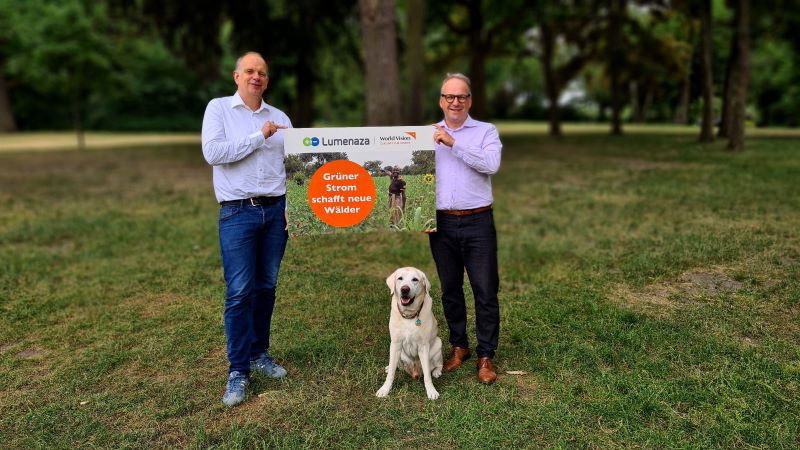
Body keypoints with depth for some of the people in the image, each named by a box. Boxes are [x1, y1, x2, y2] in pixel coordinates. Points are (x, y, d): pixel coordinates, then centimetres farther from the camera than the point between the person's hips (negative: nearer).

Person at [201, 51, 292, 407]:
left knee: (266, 287, 9)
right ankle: (237, 370, 4)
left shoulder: (280, 118, 13)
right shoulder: (219, 108, 3)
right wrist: (258, 137, -12)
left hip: (275, 211, 4)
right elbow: (212, 153, -13)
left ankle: (259, 354, 24)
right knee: (239, 292, -6)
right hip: (237, 213, -3)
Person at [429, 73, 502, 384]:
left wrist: (453, 143, -18)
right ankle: (459, 346, 28)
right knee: (450, 290, 12)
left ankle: (485, 356, 13)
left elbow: (491, 164, -16)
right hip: (441, 224, 3)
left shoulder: (486, 131, 2)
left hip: (477, 222, -2)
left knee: (485, 291, 0)